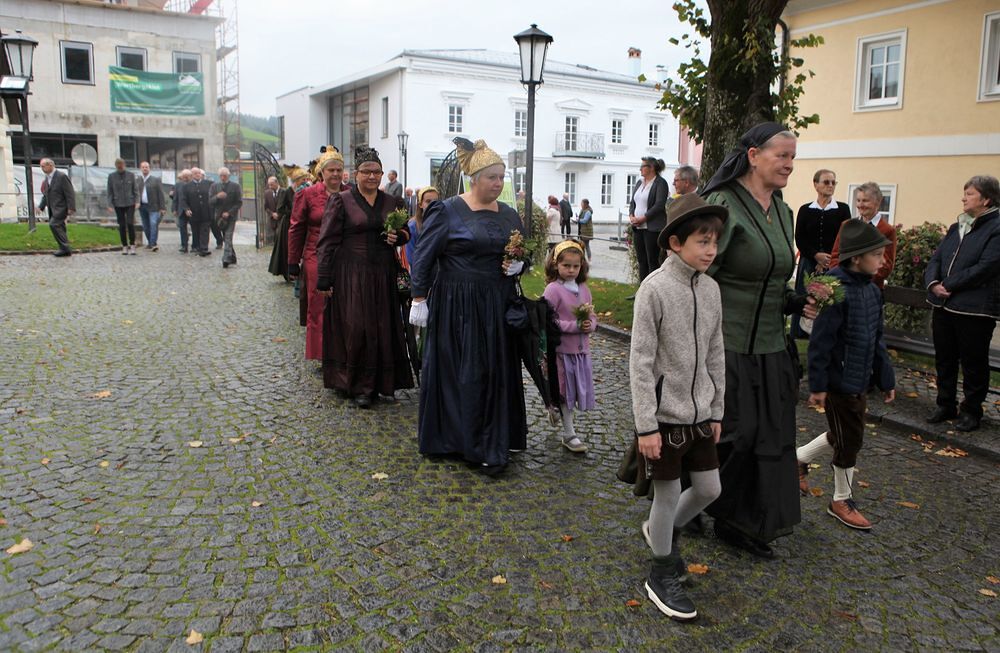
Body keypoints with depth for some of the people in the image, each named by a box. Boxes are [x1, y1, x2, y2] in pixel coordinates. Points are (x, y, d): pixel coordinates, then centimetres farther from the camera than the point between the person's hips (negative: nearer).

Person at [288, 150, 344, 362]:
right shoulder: (308, 195, 0)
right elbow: (296, 230, 2)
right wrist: (293, 263, -1)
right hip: (317, 259, -2)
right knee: (318, 307, 3)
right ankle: (320, 353, 13)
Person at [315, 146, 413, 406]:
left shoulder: (392, 202, 10)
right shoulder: (341, 200, -2)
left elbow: (405, 231, 21)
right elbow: (328, 241, -5)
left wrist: (398, 236, -5)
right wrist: (324, 279, -10)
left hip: (383, 276, 4)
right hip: (351, 276, -4)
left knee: (383, 329, 7)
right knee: (355, 328, -3)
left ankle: (380, 382, 21)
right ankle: (358, 385, 10)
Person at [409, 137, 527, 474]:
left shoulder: (509, 215, 9)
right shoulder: (447, 211, -7)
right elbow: (423, 257, -6)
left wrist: (519, 265, -4)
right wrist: (419, 299, -9)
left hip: (498, 307, 6)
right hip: (457, 307, -5)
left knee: (498, 372, 10)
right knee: (460, 374, 2)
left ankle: (496, 442, 23)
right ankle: (457, 439, 16)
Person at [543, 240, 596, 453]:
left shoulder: (584, 289, 8)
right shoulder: (553, 290, -12)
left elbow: (593, 317, 13)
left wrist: (589, 324, -10)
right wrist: (575, 325, -21)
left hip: (581, 349, 6)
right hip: (562, 350, -6)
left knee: (578, 390, 14)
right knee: (566, 391, 2)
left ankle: (554, 408, 40)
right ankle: (569, 435, 12)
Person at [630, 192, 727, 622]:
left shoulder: (711, 288, 2)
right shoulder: (655, 288, -17)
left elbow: (716, 354, 10)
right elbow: (641, 361, -17)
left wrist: (716, 410, 12)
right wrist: (645, 425, -17)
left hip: (700, 414, 6)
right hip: (665, 415, -6)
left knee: (710, 489, 15)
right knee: (668, 496, 7)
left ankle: (663, 531, 42)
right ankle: (662, 575, 29)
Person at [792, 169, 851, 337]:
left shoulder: (842, 209, 4)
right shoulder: (805, 210, 6)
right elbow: (799, 240, 0)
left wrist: (827, 260, -10)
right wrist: (816, 255, -13)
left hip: (834, 265, -1)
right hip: (808, 263, 1)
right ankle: (802, 335, 8)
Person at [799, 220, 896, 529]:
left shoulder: (872, 291, 7)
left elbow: (877, 339, 15)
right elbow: (821, 341, -20)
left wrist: (886, 378, 16)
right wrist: (817, 384, -19)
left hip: (859, 381, 8)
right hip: (840, 380, -8)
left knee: (843, 436, 19)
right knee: (849, 441, 5)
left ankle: (798, 458, 39)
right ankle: (842, 501, 24)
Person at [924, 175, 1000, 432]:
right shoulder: (957, 227, 13)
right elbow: (936, 258, 9)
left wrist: (948, 285, -16)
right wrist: (933, 283, -10)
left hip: (975, 309, -7)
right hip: (944, 305, 7)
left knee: (973, 363, 5)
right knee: (944, 360, 16)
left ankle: (971, 411, 19)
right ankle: (946, 406, 29)